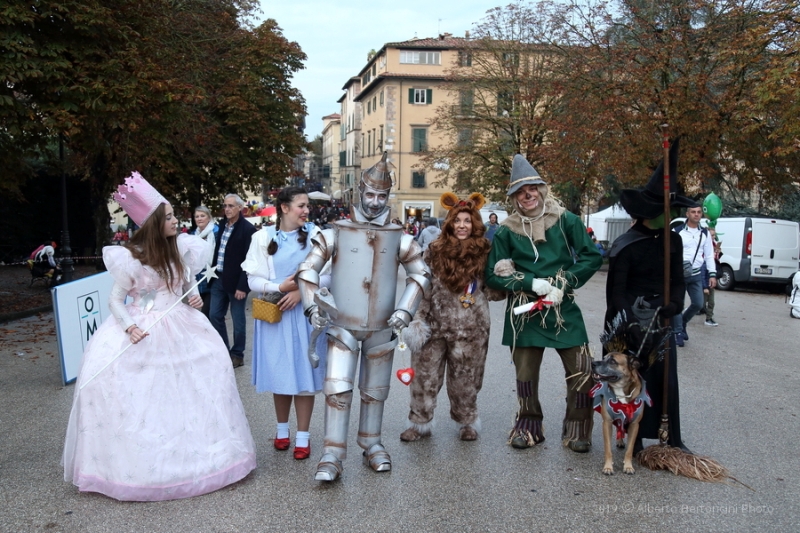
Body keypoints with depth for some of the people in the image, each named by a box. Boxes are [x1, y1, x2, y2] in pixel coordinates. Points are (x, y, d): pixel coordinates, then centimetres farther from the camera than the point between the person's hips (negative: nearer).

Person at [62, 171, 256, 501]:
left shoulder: (182, 248, 1)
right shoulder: (131, 258, -12)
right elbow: (115, 300, -6)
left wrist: (195, 298, -3)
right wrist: (129, 326, -21)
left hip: (179, 327, 4)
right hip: (143, 331, -4)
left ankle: (192, 453, 20)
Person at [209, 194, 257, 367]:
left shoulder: (248, 229, -12)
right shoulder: (222, 226, 10)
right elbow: (217, 251, 16)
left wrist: (242, 286, -18)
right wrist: (212, 273, 10)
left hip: (236, 281, -7)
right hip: (219, 279, 7)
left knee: (237, 319, 4)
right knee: (214, 315, 11)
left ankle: (237, 355, 18)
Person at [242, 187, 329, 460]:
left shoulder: (314, 234, -2)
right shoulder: (263, 237, 0)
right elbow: (253, 280, -1)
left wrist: (302, 292, -15)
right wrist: (279, 287, -16)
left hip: (305, 312, -1)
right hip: (275, 313, 1)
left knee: (304, 372, 2)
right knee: (280, 373, 10)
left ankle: (302, 436, 13)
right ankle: (282, 429, 29)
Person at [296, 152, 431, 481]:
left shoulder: (399, 238, 3)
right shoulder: (336, 233, -2)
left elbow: (421, 274, 8)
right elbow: (308, 269, 2)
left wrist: (406, 309, -4)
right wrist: (313, 306, -9)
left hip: (381, 328, 2)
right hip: (342, 325, -2)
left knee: (375, 391, 13)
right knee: (337, 389, -7)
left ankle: (372, 445, 29)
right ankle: (332, 455, 1)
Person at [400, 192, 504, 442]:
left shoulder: (484, 253, -2)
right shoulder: (435, 251, 0)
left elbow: (494, 292, 4)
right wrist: (418, 320, -3)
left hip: (470, 330, -1)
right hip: (434, 326, 1)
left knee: (464, 379, 11)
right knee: (425, 376, 6)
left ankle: (467, 422, 31)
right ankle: (420, 422, 22)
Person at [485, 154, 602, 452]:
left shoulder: (565, 221, 0)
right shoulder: (506, 231, 0)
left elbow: (592, 257, 0)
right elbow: (493, 275, -1)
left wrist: (562, 284, -10)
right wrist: (533, 283, -13)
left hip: (564, 310, 0)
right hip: (525, 312, 0)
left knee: (582, 372, -2)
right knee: (525, 372, 9)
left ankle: (577, 430, 17)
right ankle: (528, 426, 29)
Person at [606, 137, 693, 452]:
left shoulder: (673, 240, 5)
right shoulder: (625, 245, -11)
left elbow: (678, 281, 10)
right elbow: (615, 292, -12)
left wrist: (675, 305, -11)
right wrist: (632, 326, -22)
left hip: (662, 320, 5)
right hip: (631, 321, -5)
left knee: (667, 379, 5)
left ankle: (672, 440, 16)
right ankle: (633, 439, 15)